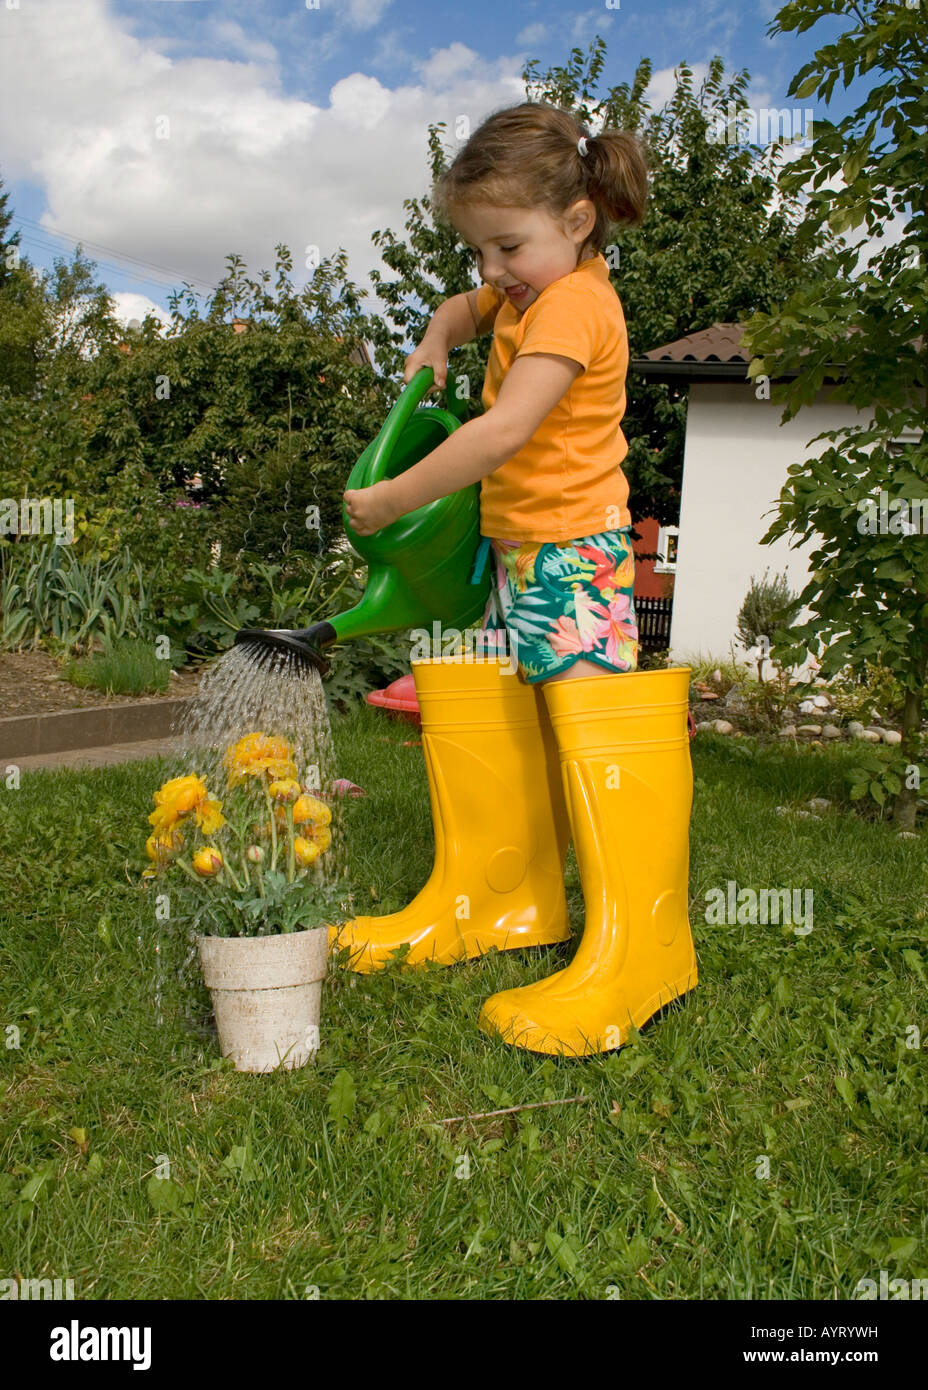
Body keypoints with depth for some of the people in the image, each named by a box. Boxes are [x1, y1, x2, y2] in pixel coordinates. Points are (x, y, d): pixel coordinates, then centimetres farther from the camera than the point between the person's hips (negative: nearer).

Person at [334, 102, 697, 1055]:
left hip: (573, 554, -10)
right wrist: (434, 343, 16)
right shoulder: (525, 294, 14)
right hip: (513, 549, 10)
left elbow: (500, 434, -27)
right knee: (470, 716, 11)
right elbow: (461, 309, 38)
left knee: (598, 737, -10)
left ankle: (634, 953, -3)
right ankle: (490, 899, 25)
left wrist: (392, 501, -20)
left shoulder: (574, 304, -16)